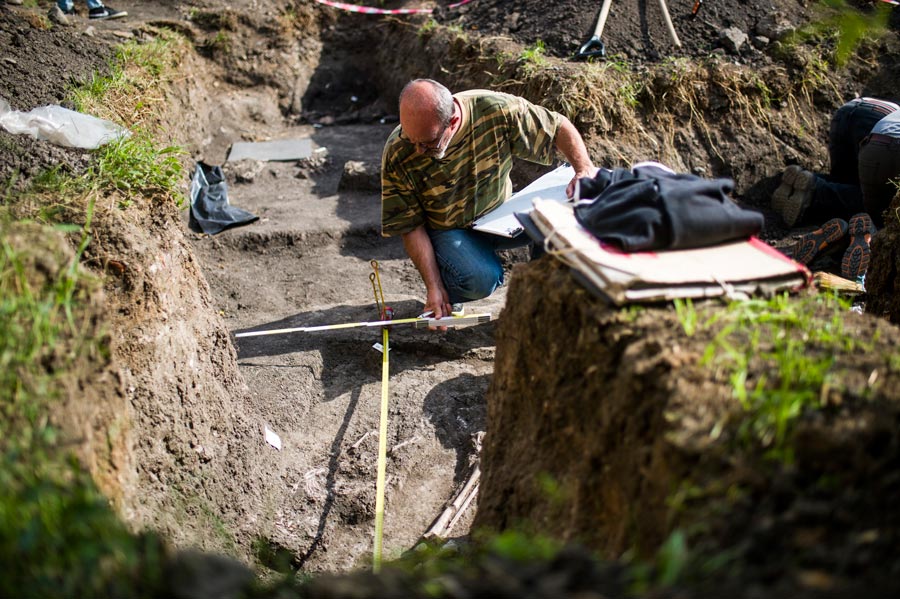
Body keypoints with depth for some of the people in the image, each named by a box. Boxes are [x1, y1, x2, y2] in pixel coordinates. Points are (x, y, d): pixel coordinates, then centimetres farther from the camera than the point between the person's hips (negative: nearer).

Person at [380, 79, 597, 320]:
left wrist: (585, 169, -25)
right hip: (448, 229, -2)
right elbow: (411, 226, -15)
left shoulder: (496, 110, -24)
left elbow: (559, 127, -9)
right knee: (480, 279, -34)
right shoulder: (397, 155, -23)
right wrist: (433, 287, -19)